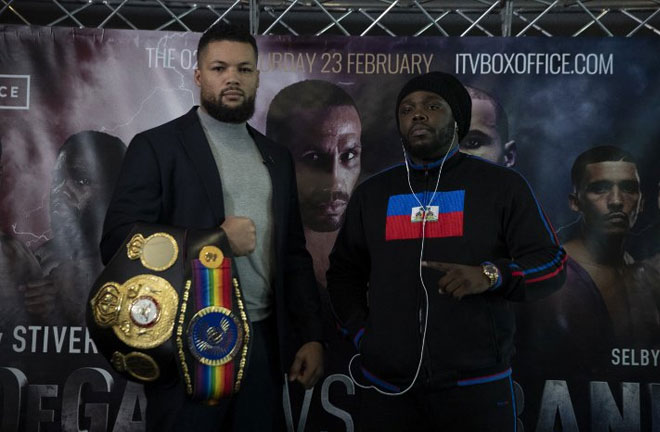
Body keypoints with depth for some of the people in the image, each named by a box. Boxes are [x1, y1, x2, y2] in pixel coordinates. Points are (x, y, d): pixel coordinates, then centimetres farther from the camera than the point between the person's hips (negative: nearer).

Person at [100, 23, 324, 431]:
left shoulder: (276, 157, 12)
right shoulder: (156, 146, -3)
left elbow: (294, 254, 12)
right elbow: (118, 242, -11)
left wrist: (311, 335, 4)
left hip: (264, 343, 5)